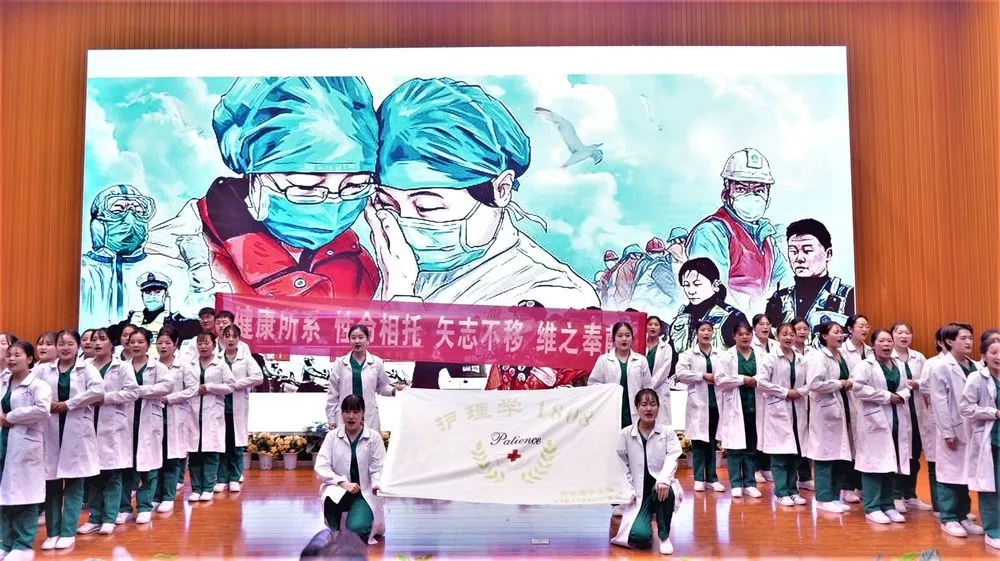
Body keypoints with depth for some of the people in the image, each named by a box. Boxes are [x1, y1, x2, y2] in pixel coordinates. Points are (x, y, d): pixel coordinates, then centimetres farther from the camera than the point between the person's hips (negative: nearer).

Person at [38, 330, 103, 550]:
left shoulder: (87, 368, 0)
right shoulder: (43, 370, 9)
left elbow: (98, 390, -17)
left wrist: (68, 404, -14)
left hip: (77, 432, -2)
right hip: (51, 431, 2)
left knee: (74, 484, 3)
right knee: (51, 484, 7)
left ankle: (68, 532, 12)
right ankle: (52, 532, 18)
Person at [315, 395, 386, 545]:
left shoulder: (374, 437, -5)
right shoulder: (332, 436, -2)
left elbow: (378, 469, -5)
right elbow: (321, 468, -8)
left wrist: (377, 485, -28)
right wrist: (344, 483, -22)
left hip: (364, 493, -1)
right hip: (338, 489, 1)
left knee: (357, 528, -26)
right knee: (332, 497, -36)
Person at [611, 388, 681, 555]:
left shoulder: (667, 433, 1)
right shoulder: (625, 434, 1)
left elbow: (672, 459, -13)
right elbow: (621, 467, 3)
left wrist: (663, 480, -32)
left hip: (660, 488, 0)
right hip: (639, 494, 0)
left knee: (664, 489, -38)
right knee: (640, 536, -24)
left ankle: (664, 536, -11)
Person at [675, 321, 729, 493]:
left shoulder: (723, 355, 10)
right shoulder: (688, 354, 3)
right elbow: (680, 374, -10)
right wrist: (703, 376, -10)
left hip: (716, 402, 2)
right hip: (698, 402, -2)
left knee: (711, 442, 8)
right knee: (698, 441, 0)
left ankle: (712, 478, 15)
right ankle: (699, 478, 7)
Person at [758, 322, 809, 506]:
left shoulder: (802, 360, 8)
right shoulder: (772, 358, -4)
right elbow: (762, 382, -11)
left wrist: (800, 391, -8)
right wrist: (785, 392, -11)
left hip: (798, 409, 4)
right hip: (778, 409, -4)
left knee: (796, 453, 7)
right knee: (779, 454, -2)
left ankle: (792, 491, 19)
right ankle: (782, 493, 6)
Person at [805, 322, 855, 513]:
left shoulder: (842, 357, 14)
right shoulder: (818, 356, -12)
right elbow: (814, 384, -23)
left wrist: (849, 384, 8)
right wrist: (840, 384, -14)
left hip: (842, 408, 8)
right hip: (826, 410, -8)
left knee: (840, 454, 10)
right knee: (825, 454, -4)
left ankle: (835, 496, 19)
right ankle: (824, 498, 4)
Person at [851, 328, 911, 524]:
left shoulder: (898, 365, 15)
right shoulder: (864, 366, -7)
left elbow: (906, 387, 18)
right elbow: (858, 388, -19)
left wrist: (902, 396, -5)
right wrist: (887, 396, -16)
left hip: (896, 420, 7)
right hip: (875, 419, -6)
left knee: (892, 463, 10)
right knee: (874, 462, -5)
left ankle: (888, 505, 20)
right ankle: (872, 508, 2)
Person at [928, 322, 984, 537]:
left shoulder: (975, 366, 9)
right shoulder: (941, 367, -9)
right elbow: (939, 402, -12)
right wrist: (947, 432, -14)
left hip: (971, 429, 6)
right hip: (953, 430, -6)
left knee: (966, 474, 12)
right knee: (951, 474, 1)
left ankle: (962, 516, 23)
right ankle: (948, 519, 10)